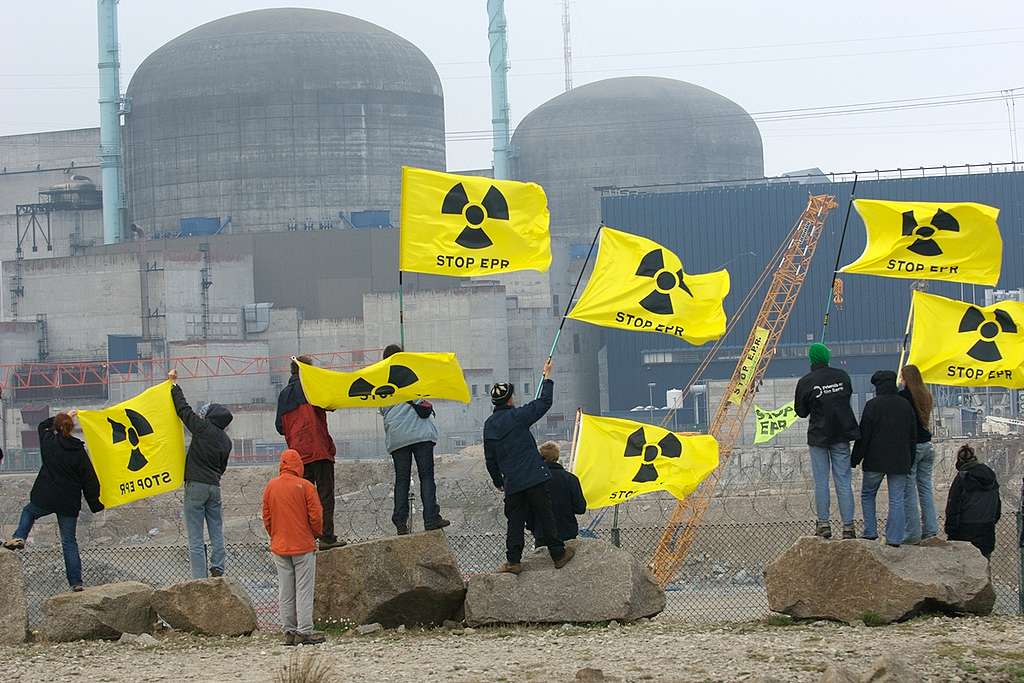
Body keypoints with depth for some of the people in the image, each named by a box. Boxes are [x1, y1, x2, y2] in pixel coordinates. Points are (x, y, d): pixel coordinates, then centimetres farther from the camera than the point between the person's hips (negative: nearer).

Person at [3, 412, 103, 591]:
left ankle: (19, 537, 10)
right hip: (70, 503, 1)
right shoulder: (79, 451, -5)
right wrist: (96, 504, 6)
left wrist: (63, 418, 30)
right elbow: (89, 479, -2)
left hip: (45, 498, -1)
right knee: (69, 542, 9)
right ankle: (76, 582, 5)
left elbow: (43, 425, 20)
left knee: (29, 512, 33)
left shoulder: (48, 441, -6)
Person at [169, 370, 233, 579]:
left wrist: (174, 386, 13)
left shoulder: (203, 428, -6)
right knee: (217, 534, 10)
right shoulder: (226, 441, 12)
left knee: (195, 538, -6)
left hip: (196, 484, -6)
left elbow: (184, 410, 1)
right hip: (215, 487, 6)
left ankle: (200, 579, -10)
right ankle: (217, 571, 2)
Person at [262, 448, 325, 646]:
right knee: (304, 590, -2)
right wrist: (316, 533, 9)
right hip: (303, 546, -4)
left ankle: (289, 631, 8)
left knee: (285, 592, 8)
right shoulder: (305, 486, -10)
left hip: (279, 547, 4)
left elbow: (266, 517, 7)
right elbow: (316, 516, -9)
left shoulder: (270, 486, 3)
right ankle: (304, 631, -5)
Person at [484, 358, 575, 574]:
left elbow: (490, 459, 14)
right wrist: (547, 377, 10)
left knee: (515, 521, 7)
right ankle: (558, 554, 7)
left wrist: (498, 481, 25)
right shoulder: (516, 416, -9)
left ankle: (513, 560, 2)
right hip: (534, 478, -4)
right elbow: (544, 403, -2)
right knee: (545, 516, 2)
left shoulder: (489, 425, 8)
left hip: (512, 483, 4)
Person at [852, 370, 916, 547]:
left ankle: (870, 532, 6)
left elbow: (864, 435, -9)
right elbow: (913, 435, 13)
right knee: (897, 499, 3)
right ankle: (894, 538, -2)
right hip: (900, 462, 3)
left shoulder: (873, 405, -8)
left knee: (867, 494, 13)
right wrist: (909, 462, 20)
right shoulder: (906, 405, 7)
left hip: (875, 460, -3)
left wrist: (855, 459, -1)